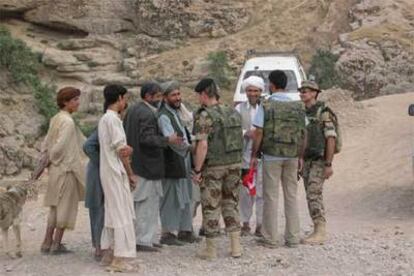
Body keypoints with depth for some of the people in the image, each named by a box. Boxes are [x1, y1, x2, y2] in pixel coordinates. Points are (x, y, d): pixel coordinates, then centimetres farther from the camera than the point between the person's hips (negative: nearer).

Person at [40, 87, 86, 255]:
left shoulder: (56, 119, 8)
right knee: (65, 206, 3)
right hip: (66, 168, -8)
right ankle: (56, 244, 9)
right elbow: (60, 146, -23)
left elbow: (46, 144, 13)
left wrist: (49, 159, 15)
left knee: (55, 206, 16)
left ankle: (47, 243, 20)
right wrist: (53, 158, -5)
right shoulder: (67, 122, -18)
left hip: (56, 169, 8)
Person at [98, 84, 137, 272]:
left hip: (108, 172, 10)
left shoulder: (104, 119, 15)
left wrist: (127, 149, -2)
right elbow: (121, 150, -14)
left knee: (112, 213, 14)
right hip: (116, 172, -10)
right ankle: (119, 259, -6)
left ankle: (109, 255, 19)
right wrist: (130, 173, -5)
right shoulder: (113, 118, -15)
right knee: (122, 215, -7)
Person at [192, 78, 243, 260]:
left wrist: (197, 170, -14)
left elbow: (203, 145, -20)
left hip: (212, 167, -6)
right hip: (234, 164, 6)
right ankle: (236, 247, 15)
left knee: (211, 207, 4)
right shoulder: (234, 113, 8)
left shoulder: (205, 116, -13)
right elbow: (239, 140, 12)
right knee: (231, 204, 16)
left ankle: (210, 249, 10)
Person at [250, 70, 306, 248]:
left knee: (271, 197, 3)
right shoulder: (298, 106, 4)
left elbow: (259, 134, -9)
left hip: (271, 156, -3)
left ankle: (270, 238, 7)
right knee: (291, 197, 10)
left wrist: (253, 155, 1)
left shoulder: (266, 106, -7)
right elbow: (303, 135, 5)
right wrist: (300, 157, 14)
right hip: (292, 157, 4)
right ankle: (293, 238, 14)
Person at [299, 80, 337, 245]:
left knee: (313, 195, -14)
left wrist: (329, 165, -23)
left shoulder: (323, 112, -15)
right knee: (313, 197, 7)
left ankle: (320, 233, -11)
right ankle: (318, 232, 11)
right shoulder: (303, 114, 12)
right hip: (308, 161, 8)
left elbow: (331, 139, -19)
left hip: (320, 161, -8)